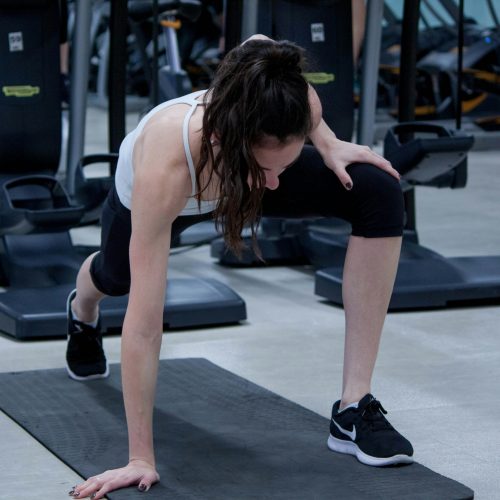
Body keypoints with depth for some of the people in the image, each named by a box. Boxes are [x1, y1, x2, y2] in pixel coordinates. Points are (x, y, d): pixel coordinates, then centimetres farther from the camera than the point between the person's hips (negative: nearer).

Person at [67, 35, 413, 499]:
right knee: (117, 276, 31)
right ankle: (82, 309, 73)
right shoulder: (165, 168, -51)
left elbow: (257, 42, -14)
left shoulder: (296, 104, -41)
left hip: (236, 167, 2)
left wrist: (327, 145, -20)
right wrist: (140, 460, -45)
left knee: (378, 194, -26)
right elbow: (143, 323, -47)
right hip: (142, 196, -1)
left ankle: (355, 407, -19)